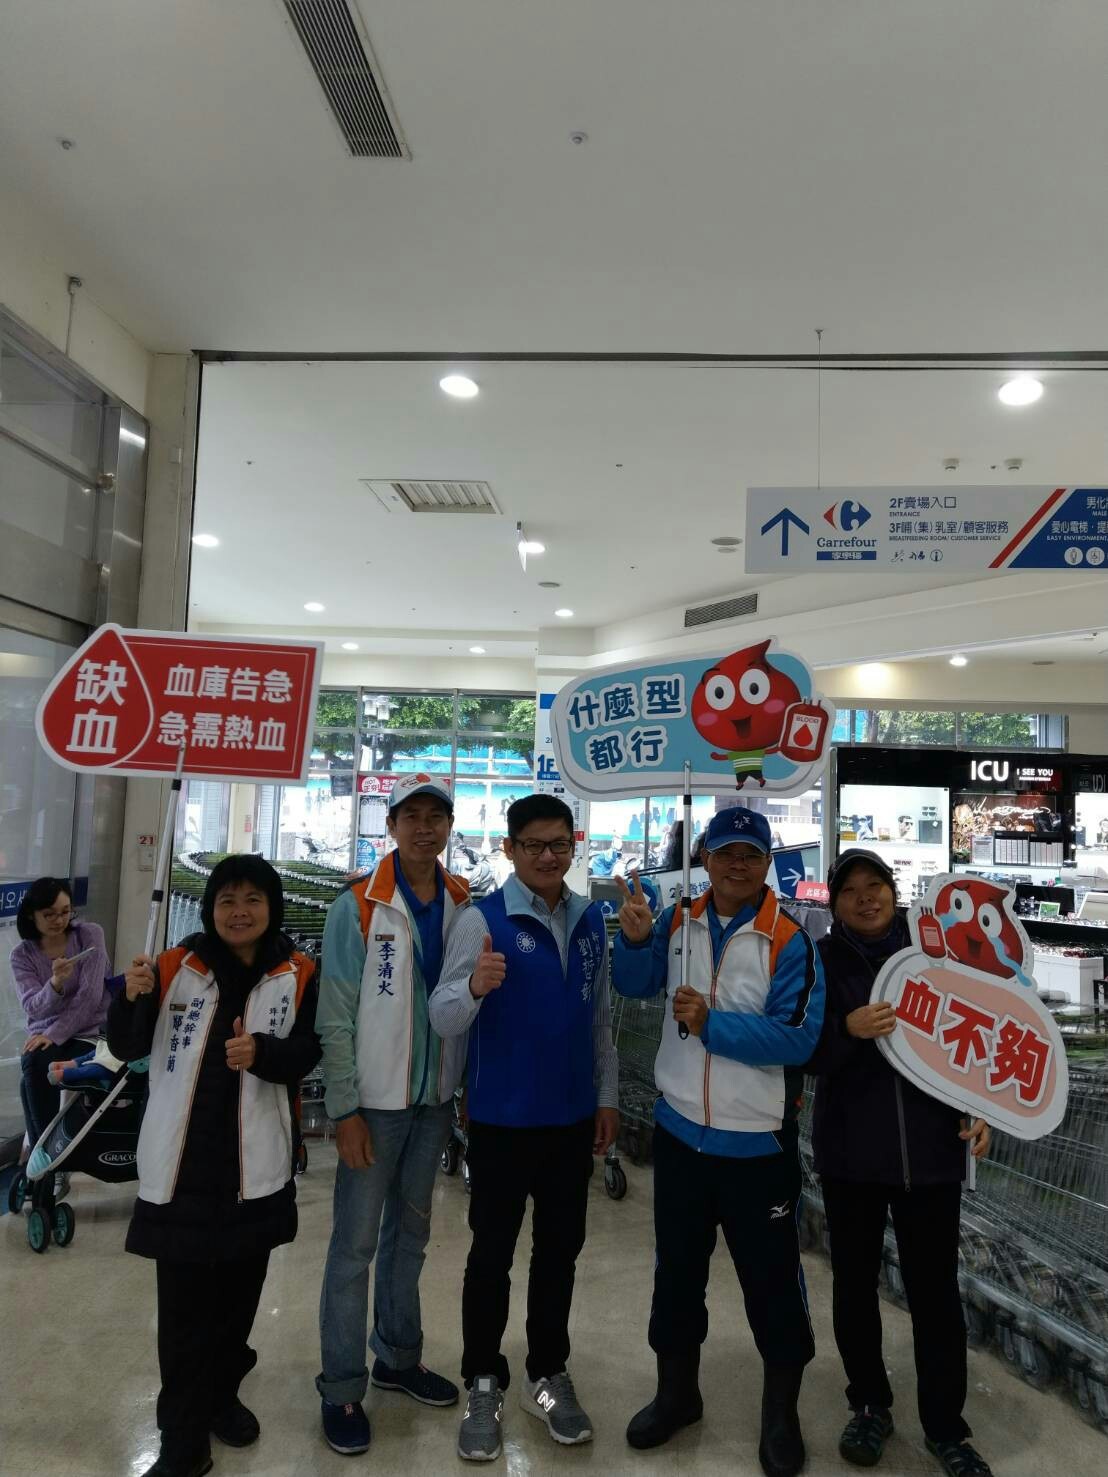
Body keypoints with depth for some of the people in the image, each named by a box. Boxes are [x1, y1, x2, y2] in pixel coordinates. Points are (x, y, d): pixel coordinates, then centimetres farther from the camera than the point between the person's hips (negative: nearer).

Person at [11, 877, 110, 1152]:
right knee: (34, 1066, -31)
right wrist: (55, 983, -33)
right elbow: (33, 1007, -12)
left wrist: (55, 1034, -18)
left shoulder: (90, 934, -6)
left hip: (89, 1033, -2)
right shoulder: (22, 954, 1)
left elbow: (90, 995, -13)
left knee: (33, 1081, -27)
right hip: (45, 1035, 2)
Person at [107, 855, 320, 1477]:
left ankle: (221, 1392, 44)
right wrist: (133, 998, -21)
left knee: (239, 1294, 20)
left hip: (257, 1167, 1)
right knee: (184, 1306, 4)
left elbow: (309, 1052, -7)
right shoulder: (175, 968, -5)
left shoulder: (298, 975, -6)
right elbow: (127, 1048, -1)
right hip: (182, 1163, -1)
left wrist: (264, 1052, -27)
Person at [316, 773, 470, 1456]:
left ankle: (398, 1356, 36)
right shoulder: (358, 907, -11)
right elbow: (336, 1017, -11)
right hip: (376, 1100, -4)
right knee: (356, 1244, 4)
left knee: (411, 1232, 19)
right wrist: (346, 1109, -13)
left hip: (436, 1098, 4)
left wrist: (468, 1089, 0)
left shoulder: (465, 906, 1)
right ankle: (342, 1387, 22)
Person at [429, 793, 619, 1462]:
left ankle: (550, 1376, 37)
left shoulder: (592, 920, 2)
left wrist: (608, 1097, 10)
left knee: (560, 1251, 18)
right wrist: (474, 987, -41)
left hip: (573, 1118, 4)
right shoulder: (483, 919, -14)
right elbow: (444, 1019, -19)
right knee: (492, 1254, 12)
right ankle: (485, 1384, 31)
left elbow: (602, 1014, 10)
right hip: (502, 1119, -4)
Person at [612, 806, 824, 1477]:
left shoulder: (790, 941, -16)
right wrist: (634, 940, -21)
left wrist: (711, 1024, -25)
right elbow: (635, 985, -2)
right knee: (677, 1268, 20)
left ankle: (782, 1415, 35)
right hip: (680, 1130, 4)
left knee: (772, 1278, 11)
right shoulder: (680, 921, -2)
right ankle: (677, 1391, 42)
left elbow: (797, 1038, -21)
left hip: (757, 1143, -4)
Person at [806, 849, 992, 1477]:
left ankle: (947, 1426, 26)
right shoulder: (821, 961, -3)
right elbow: (807, 1053, -6)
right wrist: (848, 1029, -26)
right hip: (850, 1150, 0)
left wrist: (979, 1111, -3)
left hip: (930, 1148, 0)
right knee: (855, 1282, 12)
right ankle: (870, 1405, 33)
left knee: (936, 1290, 6)